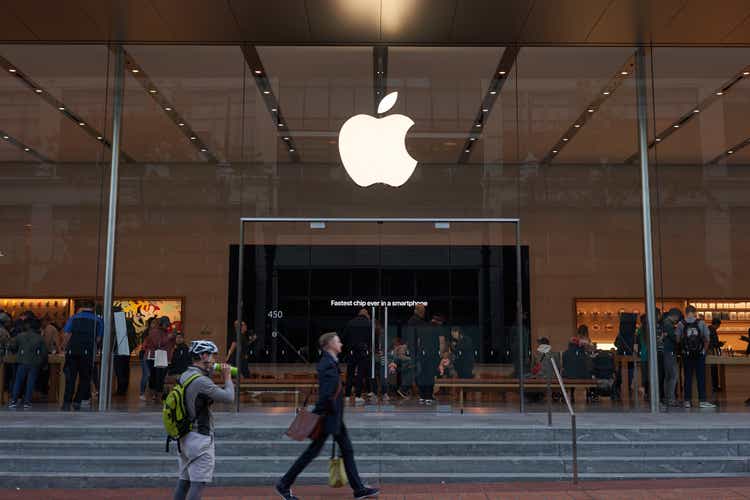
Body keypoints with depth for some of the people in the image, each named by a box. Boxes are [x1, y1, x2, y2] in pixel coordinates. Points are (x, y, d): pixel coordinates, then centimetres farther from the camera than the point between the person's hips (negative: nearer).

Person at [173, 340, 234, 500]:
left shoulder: (184, 376, 7)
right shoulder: (201, 381, -21)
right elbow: (228, 397, -20)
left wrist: (209, 371, 9)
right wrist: (227, 377, -4)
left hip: (184, 437, 9)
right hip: (200, 438, -9)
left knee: (184, 480, 14)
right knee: (198, 483, -4)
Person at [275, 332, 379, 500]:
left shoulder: (329, 362, 10)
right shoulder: (329, 365, -21)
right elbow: (327, 395, -29)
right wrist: (334, 410, -17)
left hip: (335, 417, 10)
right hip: (329, 417, -10)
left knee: (347, 450, 11)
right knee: (312, 452, 1)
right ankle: (284, 484, 13)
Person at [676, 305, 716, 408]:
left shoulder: (680, 324, -3)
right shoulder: (701, 323, -2)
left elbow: (678, 339, -5)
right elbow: (707, 339, -1)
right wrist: (704, 350, 11)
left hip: (687, 354, 1)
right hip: (700, 354, -1)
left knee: (688, 377, 7)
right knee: (701, 377, 4)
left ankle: (687, 401, 7)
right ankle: (702, 401, 3)